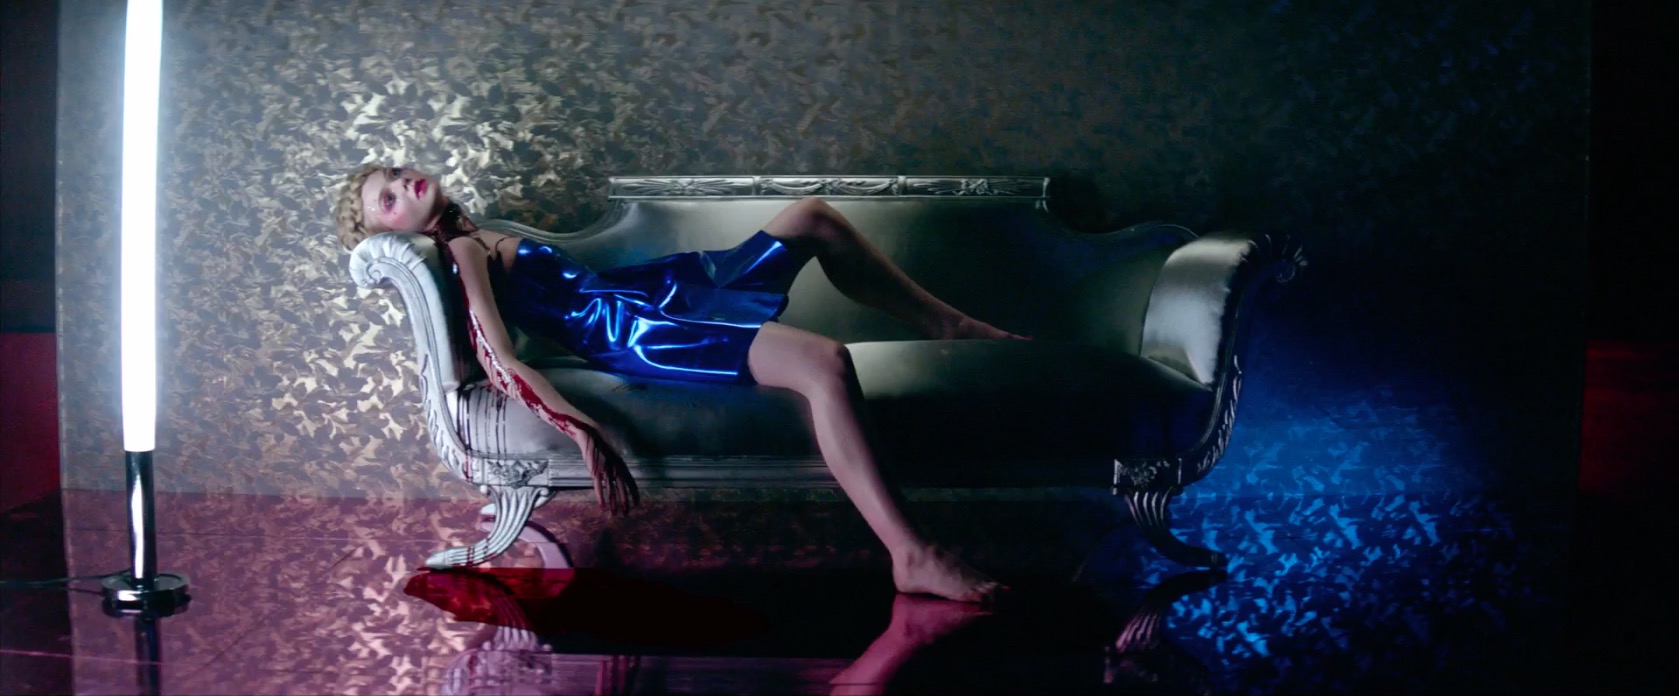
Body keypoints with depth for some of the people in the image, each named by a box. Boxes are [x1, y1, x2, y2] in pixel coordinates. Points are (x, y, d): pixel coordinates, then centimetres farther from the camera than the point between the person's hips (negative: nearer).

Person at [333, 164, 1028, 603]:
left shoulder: (484, 240, 19)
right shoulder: (459, 259, -9)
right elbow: (501, 364, -24)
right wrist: (583, 432, -35)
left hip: (658, 286, 11)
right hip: (637, 334, -10)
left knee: (814, 216, 15)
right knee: (824, 363, -33)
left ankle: (952, 326, 22)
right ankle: (912, 556, -29)